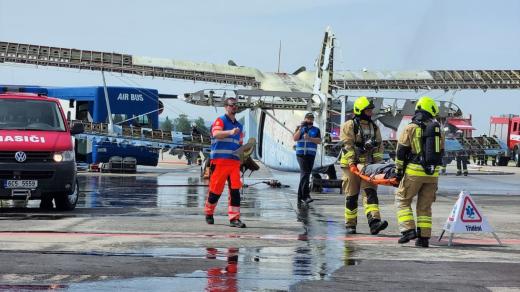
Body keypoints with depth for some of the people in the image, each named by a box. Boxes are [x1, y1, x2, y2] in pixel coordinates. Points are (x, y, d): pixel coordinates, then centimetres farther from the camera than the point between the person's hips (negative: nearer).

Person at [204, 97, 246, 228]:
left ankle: (234, 218, -8)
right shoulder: (220, 121, 1)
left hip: (234, 162, 5)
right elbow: (216, 134, -20)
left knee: (235, 190, -6)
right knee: (216, 189, 0)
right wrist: (230, 132, -36)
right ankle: (209, 213, 22)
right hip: (220, 160, -5)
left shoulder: (239, 125, 23)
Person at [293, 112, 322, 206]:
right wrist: (301, 128, -8)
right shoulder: (299, 128, 12)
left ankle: (300, 197, 11)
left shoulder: (316, 130, 12)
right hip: (301, 154, -2)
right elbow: (295, 138, -1)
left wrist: (309, 138, -16)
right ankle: (306, 196, -26)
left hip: (311, 155, 2)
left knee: (305, 175, 5)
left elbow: (319, 141, -1)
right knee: (305, 173, -18)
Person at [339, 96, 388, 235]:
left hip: (369, 165, 4)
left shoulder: (374, 127, 14)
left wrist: (378, 162, 1)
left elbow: (379, 145, 14)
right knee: (351, 196, 2)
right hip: (351, 165, -4)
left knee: (370, 192, -11)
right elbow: (347, 145, -11)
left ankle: (374, 222, -24)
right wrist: (352, 163, -21)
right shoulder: (349, 126, -3)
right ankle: (350, 225, 12)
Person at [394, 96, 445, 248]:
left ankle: (408, 230, -6)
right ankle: (424, 237, 8)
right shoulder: (437, 129, 9)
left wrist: (398, 170, 3)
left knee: (402, 200, 8)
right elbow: (440, 152, 15)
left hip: (414, 172, -4)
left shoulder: (411, 128, -3)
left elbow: (401, 151, -4)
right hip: (433, 173, 4)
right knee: (425, 206, 11)